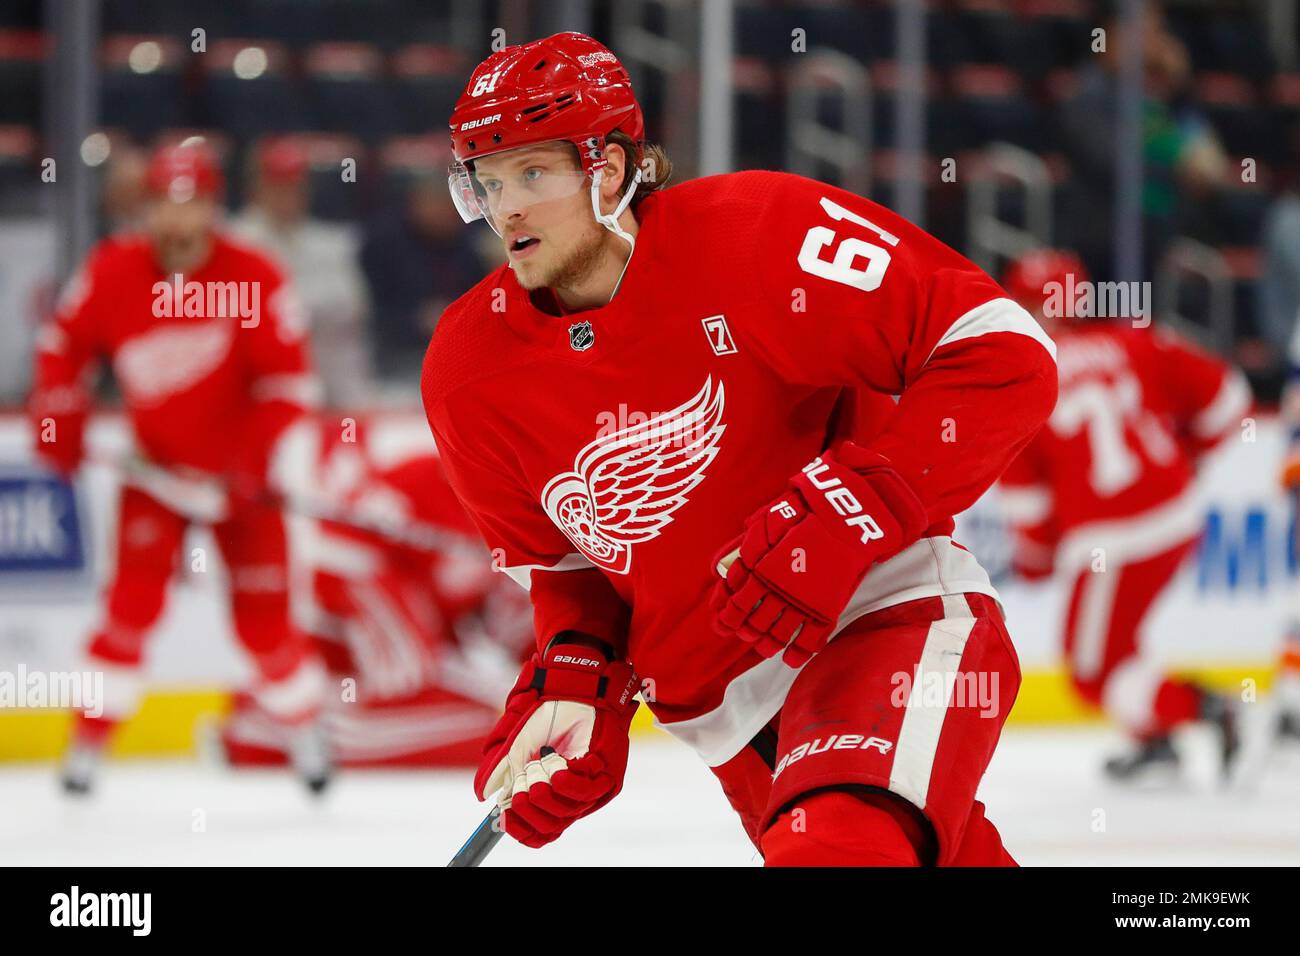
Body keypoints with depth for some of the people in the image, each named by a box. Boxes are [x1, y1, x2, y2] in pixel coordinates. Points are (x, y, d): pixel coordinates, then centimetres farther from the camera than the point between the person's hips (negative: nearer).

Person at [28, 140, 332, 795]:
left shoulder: (255, 280, -15)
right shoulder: (113, 274, -9)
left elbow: (287, 374, -12)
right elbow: (65, 344, 5)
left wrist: (271, 460, -19)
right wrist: (59, 423, 0)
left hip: (236, 471, -1)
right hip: (156, 468, 1)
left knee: (263, 612, 0)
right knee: (134, 600, -13)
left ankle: (306, 729, 21)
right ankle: (91, 737, -6)